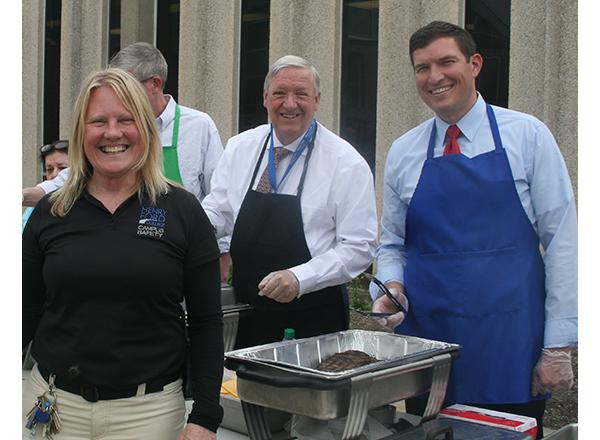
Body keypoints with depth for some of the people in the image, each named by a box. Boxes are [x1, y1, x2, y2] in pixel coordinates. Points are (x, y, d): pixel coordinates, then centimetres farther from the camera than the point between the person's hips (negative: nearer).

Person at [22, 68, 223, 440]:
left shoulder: (182, 211, -4)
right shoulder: (50, 214, 2)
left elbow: (207, 323, -3)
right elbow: (26, 314, 8)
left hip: (149, 409, -1)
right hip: (55, 403, 2)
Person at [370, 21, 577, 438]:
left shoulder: (527, 136, -2)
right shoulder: (402, 153, 7)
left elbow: (561, 240, -3)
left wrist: (558, 345, -6)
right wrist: (391, 287, -6)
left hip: (510, 342, -2)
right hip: (425, 337, 3)